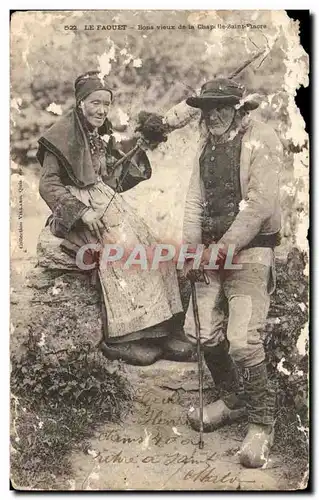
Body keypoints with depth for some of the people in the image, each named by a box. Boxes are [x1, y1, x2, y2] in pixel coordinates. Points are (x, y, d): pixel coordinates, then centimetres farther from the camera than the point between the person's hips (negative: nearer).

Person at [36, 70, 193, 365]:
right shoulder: (64, 136, -3)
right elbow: (48, 185, -9)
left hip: (106, 203, 7)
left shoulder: (102, 136, 19)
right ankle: (122, 339, -23)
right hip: (79, 207, -7)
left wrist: (134, 151, 7)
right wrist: (82, 211, -20)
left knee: (150, 249, -11)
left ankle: (160, 330, -13)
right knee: (123, 251, -27)